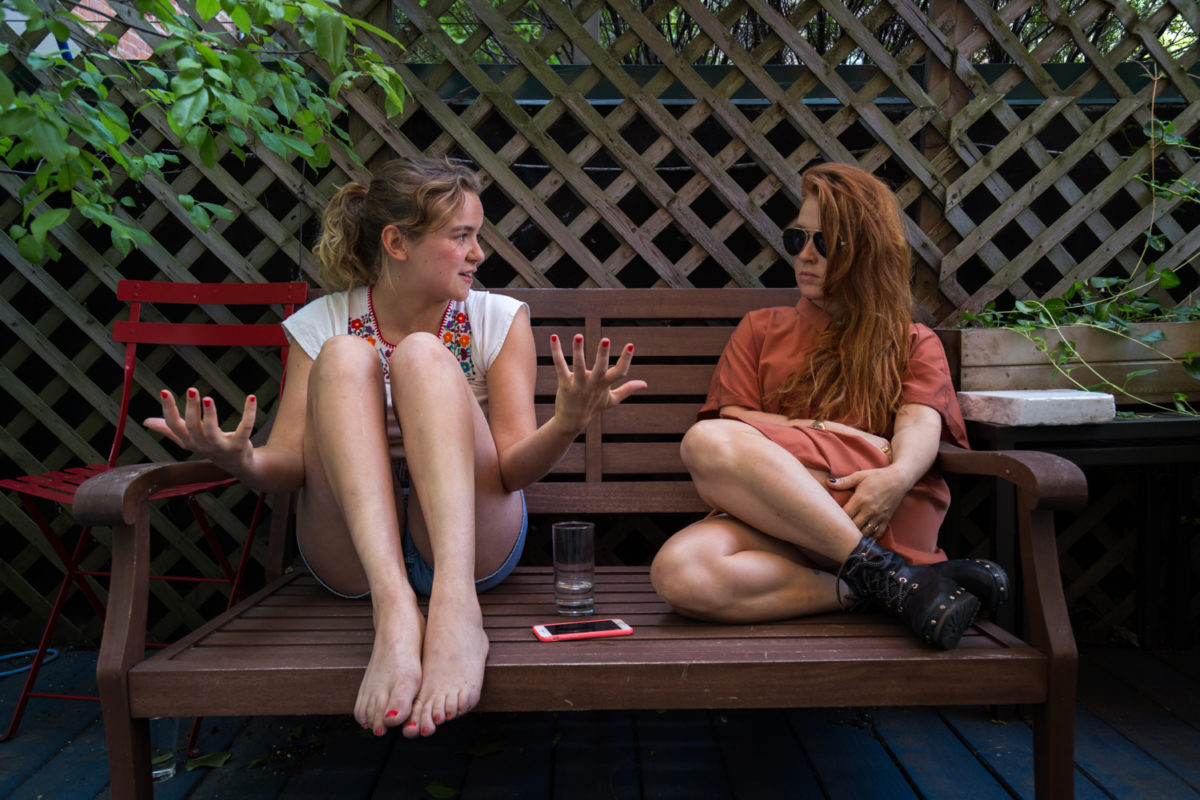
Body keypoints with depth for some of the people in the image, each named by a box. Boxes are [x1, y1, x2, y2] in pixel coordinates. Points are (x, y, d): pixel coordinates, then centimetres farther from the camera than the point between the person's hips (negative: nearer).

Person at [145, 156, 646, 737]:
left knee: (421, 354, -22)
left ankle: (456, 607, -43)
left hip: (469, 540, 0)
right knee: (344, 358, -21)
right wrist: (240, 459, -27)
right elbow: (288, 467, -3)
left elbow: (513, 470, -7)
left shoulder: (498, 319, 2)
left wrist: (565, 426, -29)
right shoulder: (322, 324, 4)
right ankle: (394, 609, -42)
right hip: (353, 551, 1)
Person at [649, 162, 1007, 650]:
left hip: (881, 506, -2)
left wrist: (897, 474, -20)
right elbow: (733, 420, 14)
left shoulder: (914, 343, 25)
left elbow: (921, 426, 4)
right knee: (680, 574, -34)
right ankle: (884, 584, -28)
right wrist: (830, 431, 0)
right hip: (774, 519, 2)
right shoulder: (761, 329, 30)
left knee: (706, 442, -31)